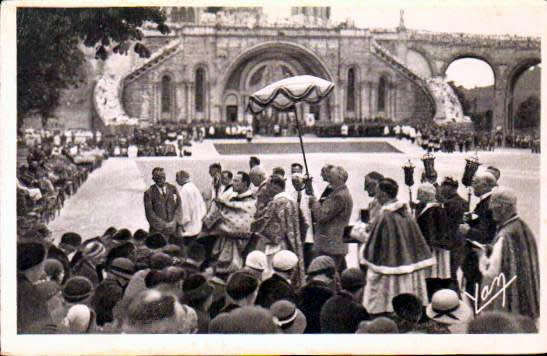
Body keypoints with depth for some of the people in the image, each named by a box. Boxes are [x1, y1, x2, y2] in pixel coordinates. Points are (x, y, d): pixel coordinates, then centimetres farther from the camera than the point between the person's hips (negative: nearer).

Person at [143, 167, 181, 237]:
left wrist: (174, 222, -3)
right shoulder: (149, 193, -1)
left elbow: (178, 205, 10)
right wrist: (163, 225, -10)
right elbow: (149, 214, -4)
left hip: (173, 229, 2)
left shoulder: (172, 189, 9)